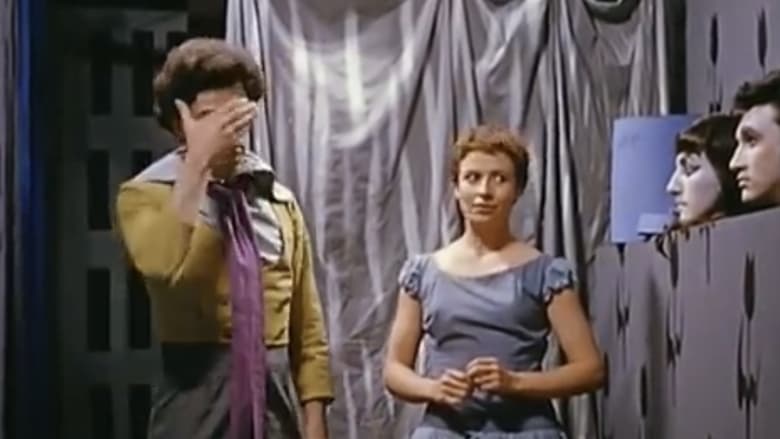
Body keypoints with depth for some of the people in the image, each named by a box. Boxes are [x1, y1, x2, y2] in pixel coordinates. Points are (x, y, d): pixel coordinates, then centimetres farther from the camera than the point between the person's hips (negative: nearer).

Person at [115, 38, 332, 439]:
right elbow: (164, 266, -27)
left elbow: (306, 323, 10)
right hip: (198, 396, -4)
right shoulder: (146, 194, -2)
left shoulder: (279, 201, 10)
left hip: (275, 394, 4)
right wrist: (198, 162, -22)